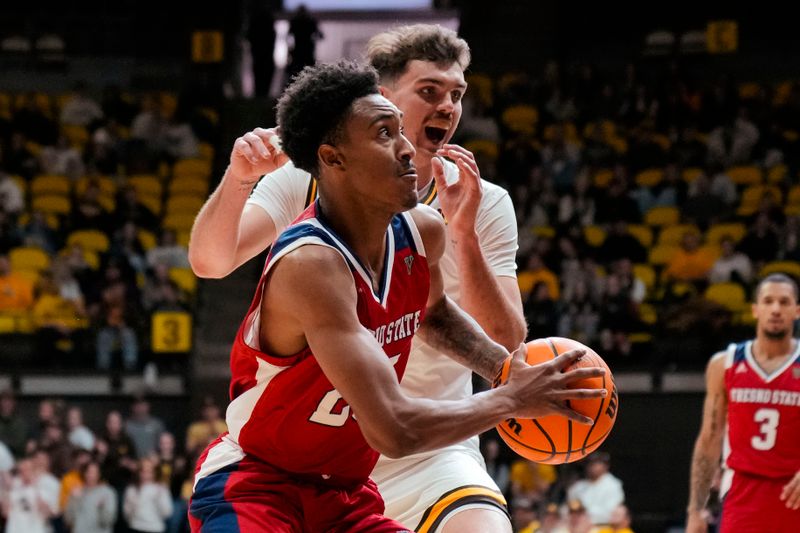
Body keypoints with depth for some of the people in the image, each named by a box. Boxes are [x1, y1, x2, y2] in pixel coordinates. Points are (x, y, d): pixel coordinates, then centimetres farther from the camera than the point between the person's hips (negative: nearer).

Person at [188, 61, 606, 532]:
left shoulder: (424, 233, -3)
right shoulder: (311, 263, -29)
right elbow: (393, 430, -35)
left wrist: (504, 365, 6)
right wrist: (511, 400, -21)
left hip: (343, 492, 9)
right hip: (252, 488, -8)